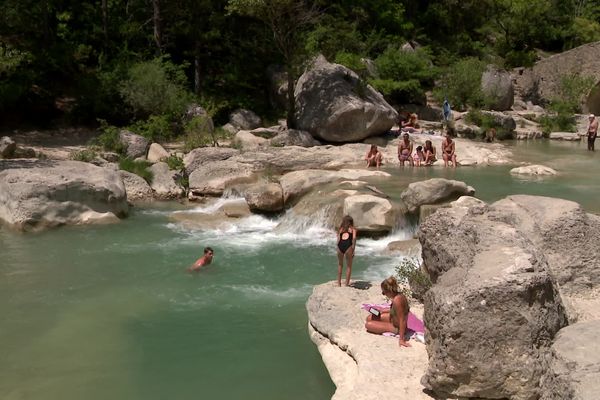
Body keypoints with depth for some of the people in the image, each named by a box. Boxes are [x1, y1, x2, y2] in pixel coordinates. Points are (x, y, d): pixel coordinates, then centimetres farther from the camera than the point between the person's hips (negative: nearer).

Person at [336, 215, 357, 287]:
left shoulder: (341, 229, 25)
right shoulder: (353, 229, 19)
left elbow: (338, 240, 15)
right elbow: (354, 239, 2)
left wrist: (338, 250, 15)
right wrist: (353, 250, -1)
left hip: (340, 245, 3)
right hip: (348, 245, -3)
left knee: (340, 265, 21)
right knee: (348, 266, 10)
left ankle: (339, 283, 23)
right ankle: (347, 284, 8)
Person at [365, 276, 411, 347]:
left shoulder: (397, 300, -36)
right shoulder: (399, 295, -9)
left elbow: (402, 321, -34)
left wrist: (402, 339, -32)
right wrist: (382, 311, 15)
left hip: (396, 327, -9)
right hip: (393, 319, 9)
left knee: (368, 325, -11)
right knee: (369, 318, 12)